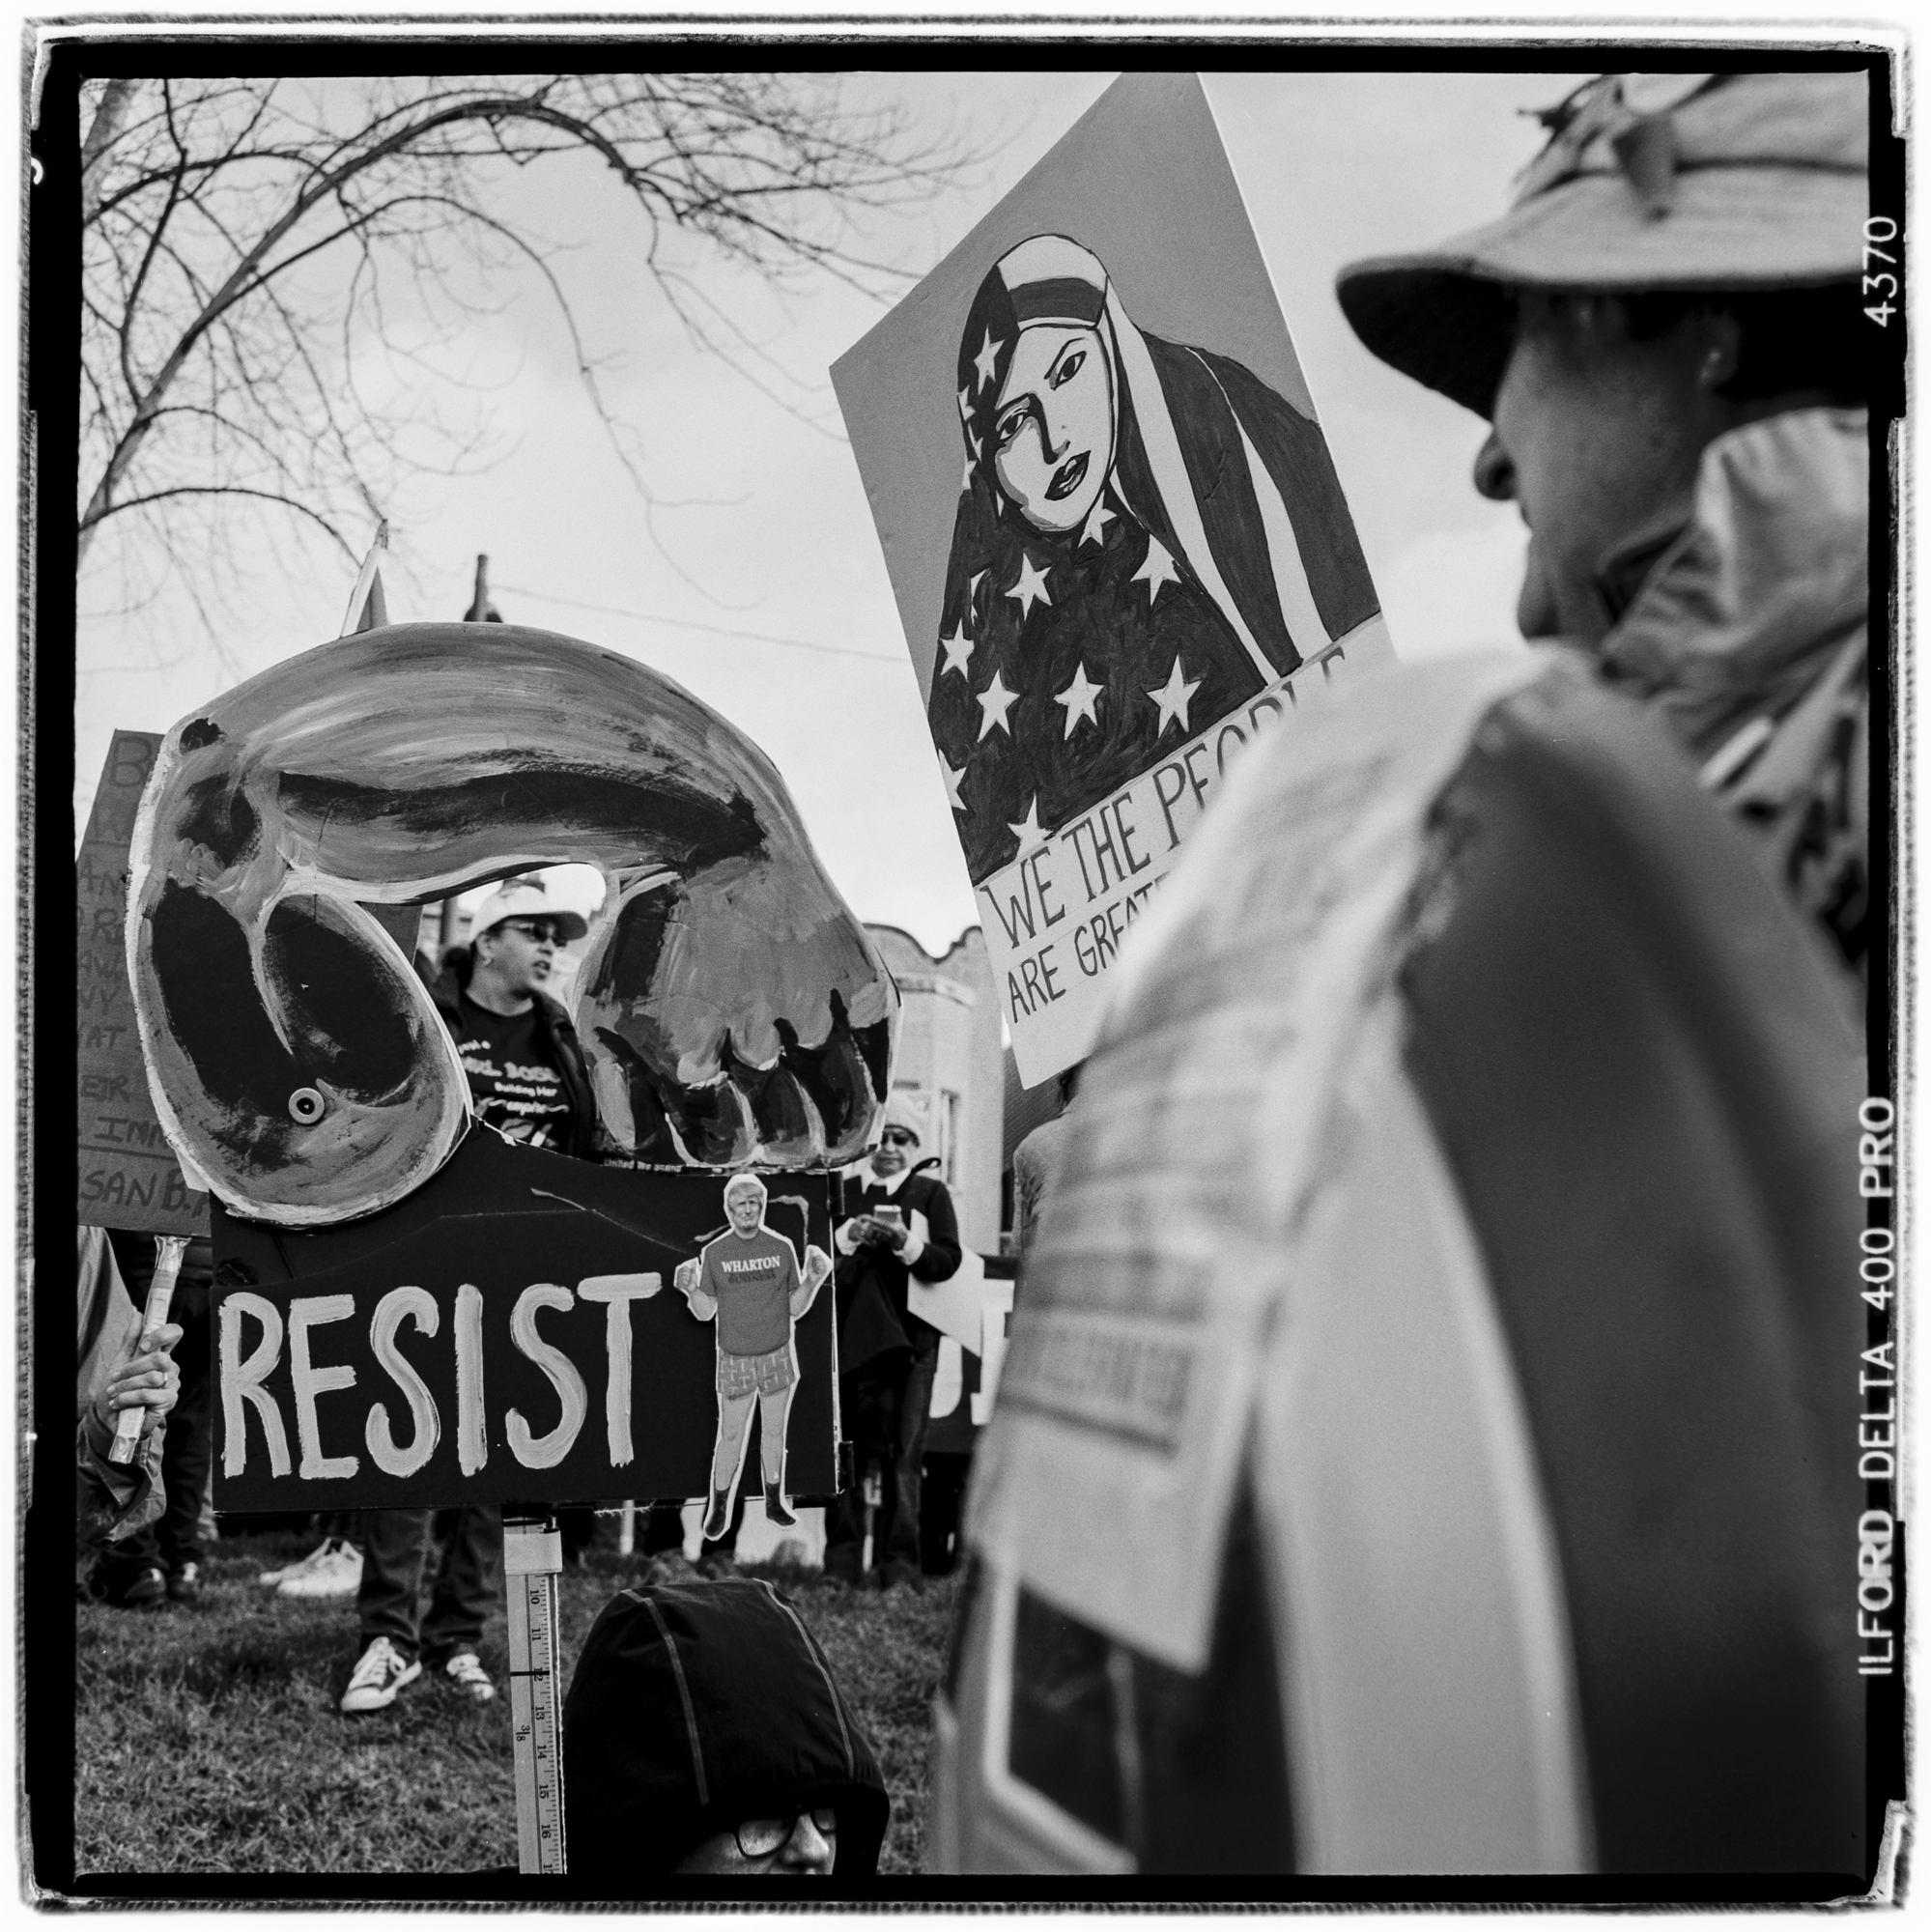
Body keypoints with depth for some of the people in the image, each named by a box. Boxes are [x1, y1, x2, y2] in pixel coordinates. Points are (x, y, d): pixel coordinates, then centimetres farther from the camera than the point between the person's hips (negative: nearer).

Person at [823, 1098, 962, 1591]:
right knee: (845, 1453, 3)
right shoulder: (842, 1192, 14)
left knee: (903, 1456, -5)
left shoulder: (931, 1192, 8)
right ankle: (842, 1564, 8)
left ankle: (900, 1567, -3)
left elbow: (947, 1261, -2)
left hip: (908, 1342, -2)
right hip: (847, 1339, 2)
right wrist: (848, 1236, -10)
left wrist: (906, 1243, -17)